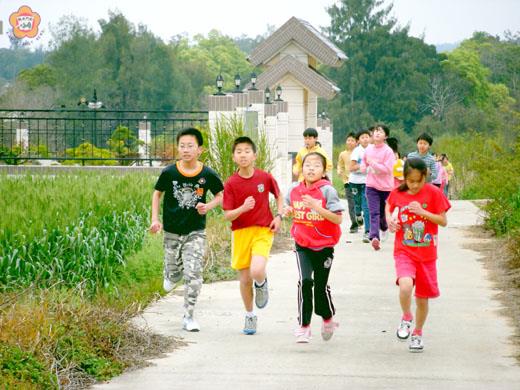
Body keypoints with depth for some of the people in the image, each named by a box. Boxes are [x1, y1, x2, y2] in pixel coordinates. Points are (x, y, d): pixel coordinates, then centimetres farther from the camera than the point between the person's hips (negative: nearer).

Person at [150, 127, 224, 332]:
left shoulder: (208, 175, -10)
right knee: (174, 272, 13)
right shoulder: (169, 173, -10)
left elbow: (220, 195, 5)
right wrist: (155, 219, -5)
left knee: (193, 274, -10)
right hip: (172, 232, 1)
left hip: (195, 232, -1)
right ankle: (171, 275, 52)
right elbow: (157, 193, 5)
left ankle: (188, 316, 0)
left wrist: (208, 206, -14)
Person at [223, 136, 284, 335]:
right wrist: (243, 208, -25)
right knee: (245, 278, 7)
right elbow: (227, 215, -7)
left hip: (263, 231, -1)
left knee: (257, 272, -24)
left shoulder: (265, 178, -5)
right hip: (241, 233, 1)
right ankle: (250, 316, 29)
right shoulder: (231, 184, -6)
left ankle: (262, 284, 14)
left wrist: (279, 216, 0)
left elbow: (279, 196, 15)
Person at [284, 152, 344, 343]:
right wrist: (288, 212, -5)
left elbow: (338, 219, -19)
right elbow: (291, 209, 18)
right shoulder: (294, 190, -1)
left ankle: (328, 319, 35)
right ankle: (303, 326, -6)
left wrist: (317, 207, -29)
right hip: (302, 245, 2)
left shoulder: (327, 191, -14)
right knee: (304, 281, -15)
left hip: (324, 246, -2)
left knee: (321, 285, 7)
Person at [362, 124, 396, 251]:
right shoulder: (369, 149, 4)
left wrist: (373, 163, -20)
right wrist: (363, 166, 2)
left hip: (386, 186, -2)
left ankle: (384, 228, 40)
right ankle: (374, 237, -22)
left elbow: (388, 169, -19)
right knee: (374, 213, -11)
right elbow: (364, 161, 23)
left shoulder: (388, 151, -11)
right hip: (372, 186, 2)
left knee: (382, 212, 12)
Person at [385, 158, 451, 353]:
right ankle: (406, 317, 0)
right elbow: (389, 206, 17)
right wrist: (389, 219, -4)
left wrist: (422, 212, -20)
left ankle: (418, 333, 33)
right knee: (405, 286, -28)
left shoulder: (433, 193, -7)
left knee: (422, 297, 9)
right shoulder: (397, 193, -3)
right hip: (404, 252, 0)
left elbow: (443, 221, -6)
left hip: (426, 254, 0)